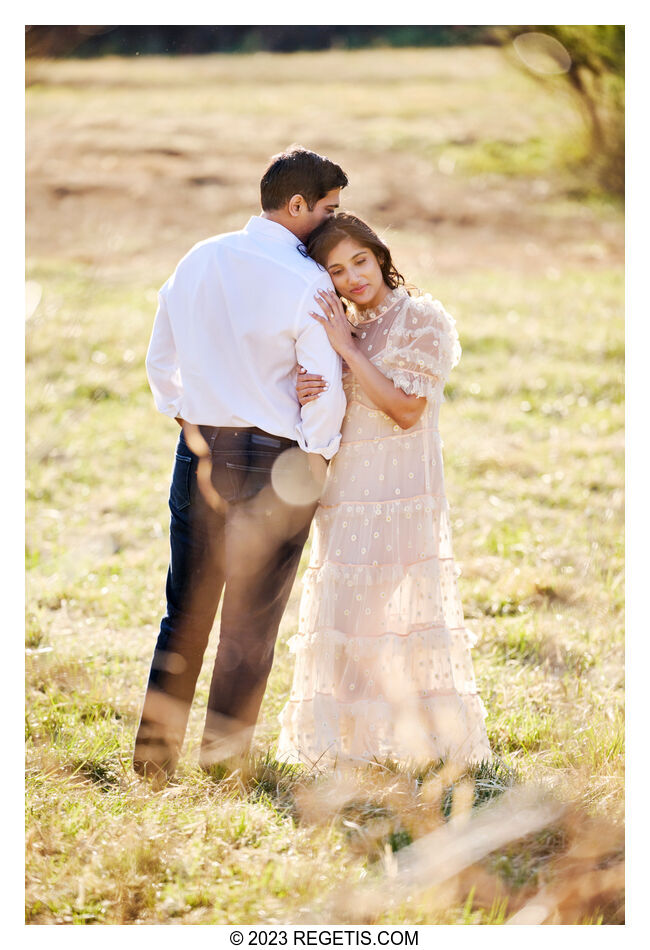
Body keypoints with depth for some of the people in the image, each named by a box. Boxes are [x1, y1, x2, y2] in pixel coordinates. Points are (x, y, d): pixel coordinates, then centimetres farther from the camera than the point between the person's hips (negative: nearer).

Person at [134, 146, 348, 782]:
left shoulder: (197, 261, 5)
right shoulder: (307, 282, -14)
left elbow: (160, 362, 13)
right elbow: (326, 388, -15)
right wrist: (316, 457, 0)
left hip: (199, 449, 5)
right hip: (275, 458, -5)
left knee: (185, 611, 13)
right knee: (251, 622, 6)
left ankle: (154, 755, 17)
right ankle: (224, 764, 13)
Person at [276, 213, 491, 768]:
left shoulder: (421, 320, -4)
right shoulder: (337, 328, 14)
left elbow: (406, 409, -14)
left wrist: (347, 348, -14)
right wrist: (303, 398, -9)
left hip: (402, 488, -6)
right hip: (345, 492, 6)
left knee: (404, 612, -8)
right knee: (343, 612, 5)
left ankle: (434, 740, -1)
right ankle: (350, 740, 12)